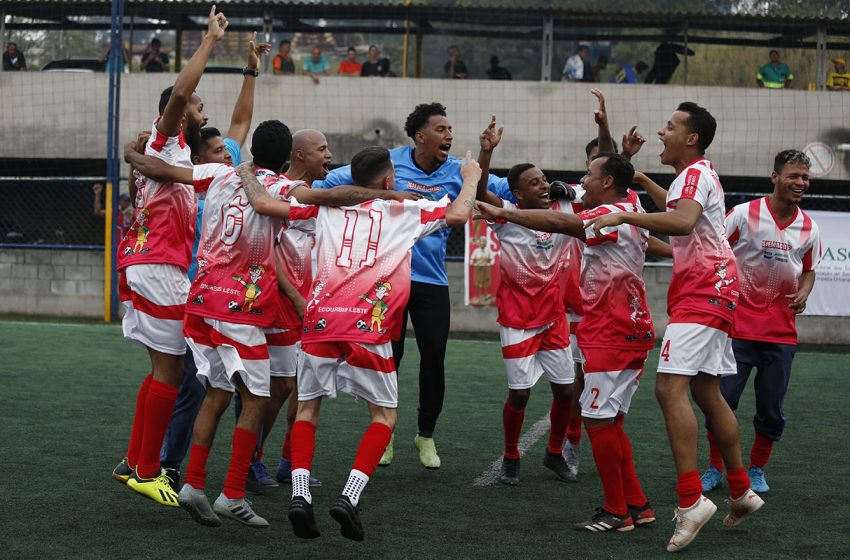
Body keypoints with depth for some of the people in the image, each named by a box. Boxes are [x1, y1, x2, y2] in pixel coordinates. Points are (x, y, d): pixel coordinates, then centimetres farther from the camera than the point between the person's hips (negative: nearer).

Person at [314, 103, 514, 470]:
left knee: (434, 356, -1)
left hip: (432, 280, 2)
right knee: (389, 355, 2)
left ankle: (426, 435, 18)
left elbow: (503, 188, -1)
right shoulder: (390, 162, -2)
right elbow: (340, 178, 4)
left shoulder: (458, 172, 3)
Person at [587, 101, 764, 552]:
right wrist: (640, 180, 38)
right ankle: (741, 492, 25)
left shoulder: (695, 173, -13)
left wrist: (624, 216, -32)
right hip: (711, 291, 11)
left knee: (670, 387, -20)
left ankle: (691, 500, -27)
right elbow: (675, 208, 43)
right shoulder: (696, 174, 19)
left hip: (703, 290, -11)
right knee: (706, 393, 16)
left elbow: (682, 221, -34)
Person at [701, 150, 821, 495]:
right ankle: (715, 469, 14)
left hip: (781, 332, 3)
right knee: (722, 399, -2)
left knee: (771, 410, 5)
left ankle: (757, 469, 23)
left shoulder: (809, 228, 5)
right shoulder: (744, 214, -7)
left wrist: (803, 294, -2)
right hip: (738, 326, -3)